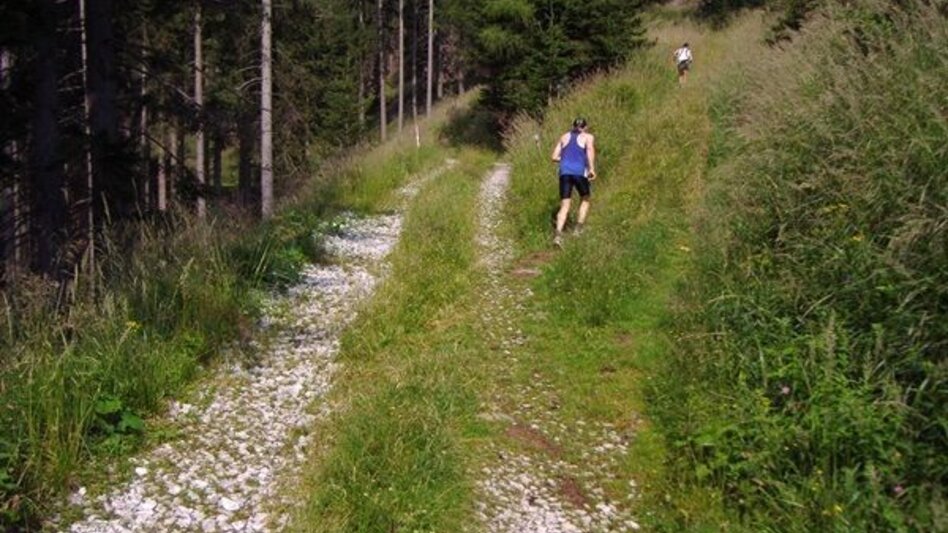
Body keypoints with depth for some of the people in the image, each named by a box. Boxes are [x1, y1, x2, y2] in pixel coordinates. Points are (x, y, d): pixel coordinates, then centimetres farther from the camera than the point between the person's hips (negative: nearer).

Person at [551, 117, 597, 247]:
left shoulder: (565, 136, 22)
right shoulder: (588, 137, 12)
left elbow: (555, 157, 18)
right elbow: (590, 148, -11)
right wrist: (592, 168, -18)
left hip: (565, 172, 3)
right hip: (580, 172, -2)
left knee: (564, 206, 1)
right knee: (584, 200, 22)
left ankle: (558, 234, -21)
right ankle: (578, 229, 13)